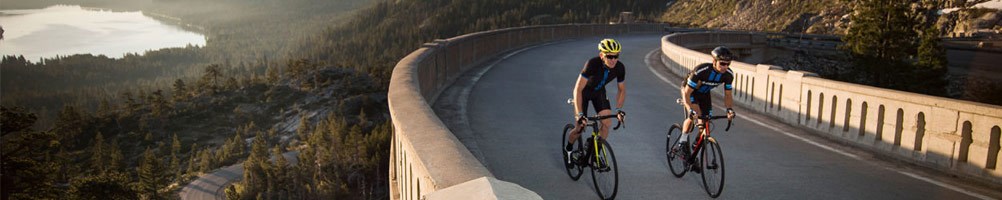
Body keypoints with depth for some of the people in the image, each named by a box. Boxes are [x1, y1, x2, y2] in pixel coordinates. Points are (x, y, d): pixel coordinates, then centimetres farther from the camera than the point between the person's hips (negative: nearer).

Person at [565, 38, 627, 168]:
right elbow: (577, 90, -37)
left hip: (599, 91, 4)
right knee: (581, 127, -5)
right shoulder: (593, 64, -38)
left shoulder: (620, 67, -24)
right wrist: (579, 114, -43)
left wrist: (619, 109, -21)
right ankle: (569, 149, 26)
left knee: (607, 123, -12)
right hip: (584, 92, -4)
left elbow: (622, 90, -7)